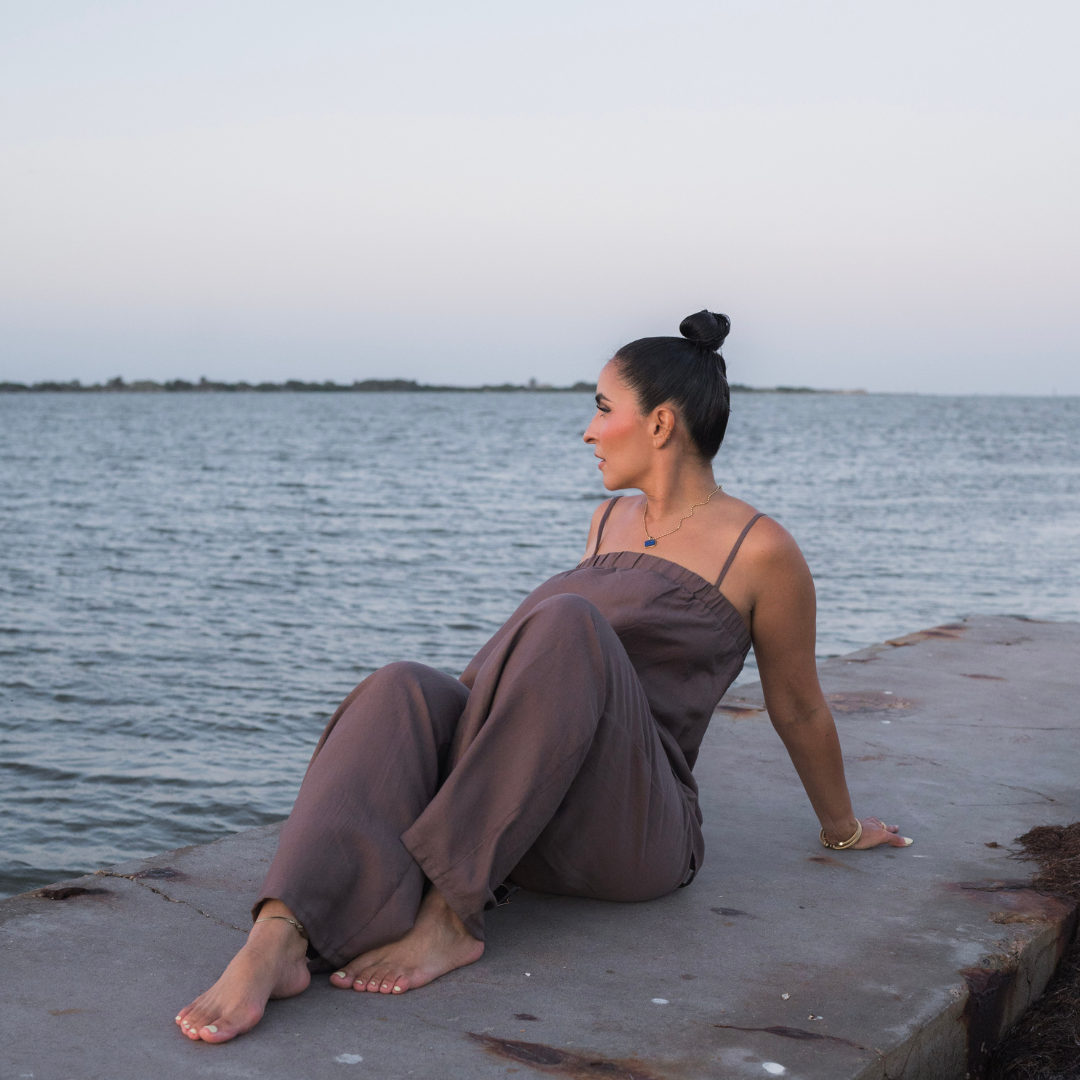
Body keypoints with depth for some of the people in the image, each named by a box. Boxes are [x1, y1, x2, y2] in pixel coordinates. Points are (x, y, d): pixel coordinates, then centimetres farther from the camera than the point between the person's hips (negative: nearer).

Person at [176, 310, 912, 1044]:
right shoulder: (611, 521, 21)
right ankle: (277, 940, -49)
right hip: (522, 829, 6)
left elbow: (798, 708, 13)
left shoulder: (760, 551, 1)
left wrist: (843, 827, 23)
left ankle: (449, 918, -35)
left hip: (632, 833, -5)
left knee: (568, 626, -33)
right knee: (404, 692, -28)